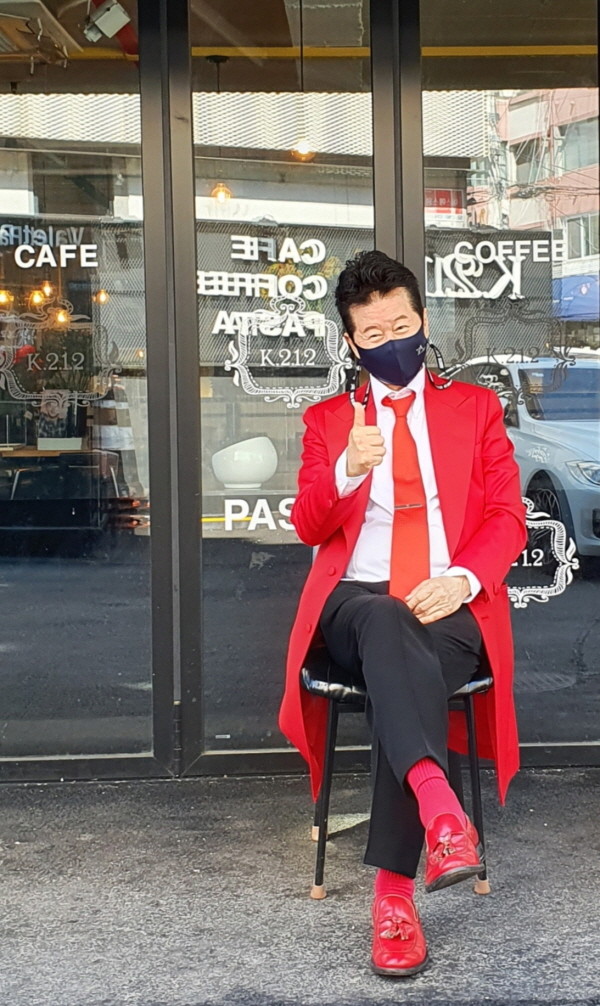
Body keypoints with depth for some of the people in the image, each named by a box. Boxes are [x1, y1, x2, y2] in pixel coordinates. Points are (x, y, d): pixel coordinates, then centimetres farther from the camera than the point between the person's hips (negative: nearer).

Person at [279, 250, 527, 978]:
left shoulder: (474, 407, 17)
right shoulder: (327, 419, 18)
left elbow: (507, 517, 8)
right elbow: (307, 527, 5)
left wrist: (461, 579, -13)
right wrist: (347, 469, -17)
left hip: (449, 607, 0)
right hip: (357, 605, 1)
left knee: (400, 667, -34)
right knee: (385, 625, -37)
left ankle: (393, 889, -34)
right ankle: (438, 803, -55)